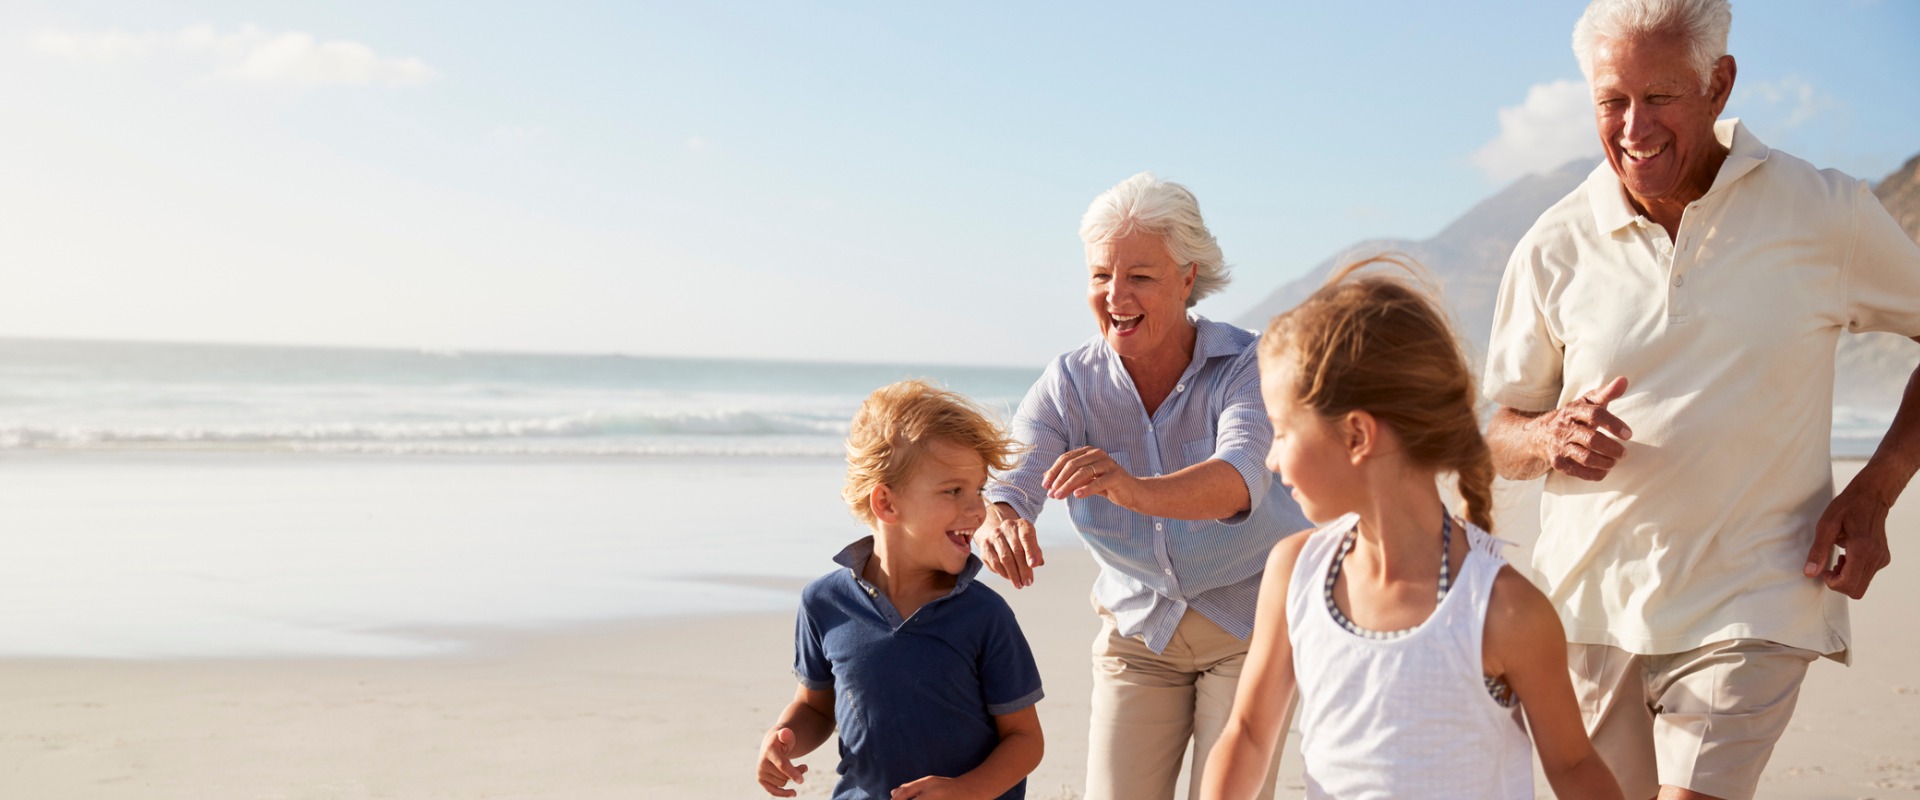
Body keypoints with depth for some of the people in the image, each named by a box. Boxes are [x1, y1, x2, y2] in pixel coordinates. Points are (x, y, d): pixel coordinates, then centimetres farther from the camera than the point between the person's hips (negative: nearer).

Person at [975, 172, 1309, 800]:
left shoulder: (1246, 365, -21)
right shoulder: (1068, 383, -10)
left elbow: (1242, 477, -40)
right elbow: (1010, 479, -24)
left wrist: (1137, 489, -61)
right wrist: (998, 522, -49)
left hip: (1252, 624, -3)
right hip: (1136, 627, 3)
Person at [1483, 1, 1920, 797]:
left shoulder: (1826, 215, -4)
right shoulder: (1555, 248, 0)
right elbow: (1499, 435, 7)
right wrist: (1550, 439, -17)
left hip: (1749, 605, -2)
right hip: (1592, 605, 3)